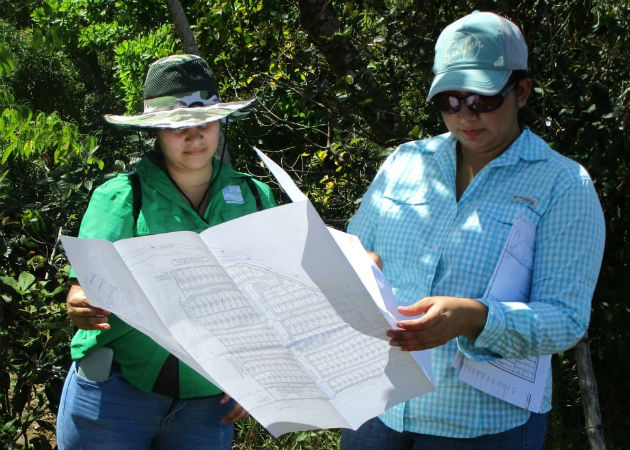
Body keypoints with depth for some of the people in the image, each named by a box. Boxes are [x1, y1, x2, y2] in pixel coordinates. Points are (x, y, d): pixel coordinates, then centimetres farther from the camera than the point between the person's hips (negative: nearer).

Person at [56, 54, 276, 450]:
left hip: (207, 403, 2)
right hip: (117, 388, -2)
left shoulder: (254, 198, 5)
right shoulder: (120, 197, -3)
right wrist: (83, 309, -32)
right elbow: (88, 289, -11)